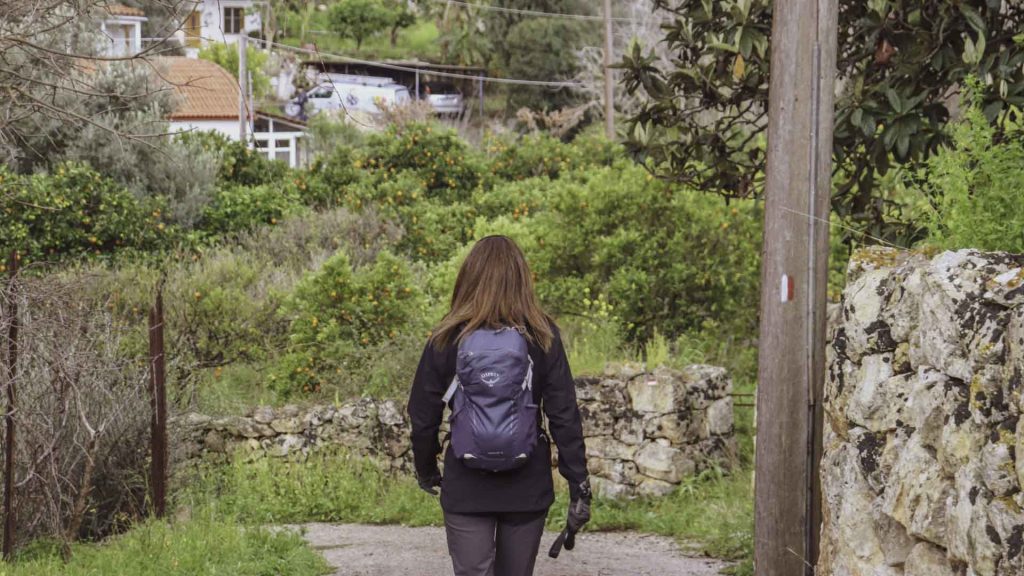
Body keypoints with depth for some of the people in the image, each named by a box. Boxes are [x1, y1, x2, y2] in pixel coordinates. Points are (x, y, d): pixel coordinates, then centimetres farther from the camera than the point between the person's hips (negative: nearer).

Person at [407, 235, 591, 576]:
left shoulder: (447, 339, -5)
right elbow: (565, 416, -7)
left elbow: (423, 417, 0)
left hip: (466, 486, -1)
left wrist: (426, 471, 17)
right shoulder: (543, 336, -4)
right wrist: (579, 487, -2)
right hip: (527, 485, 1)